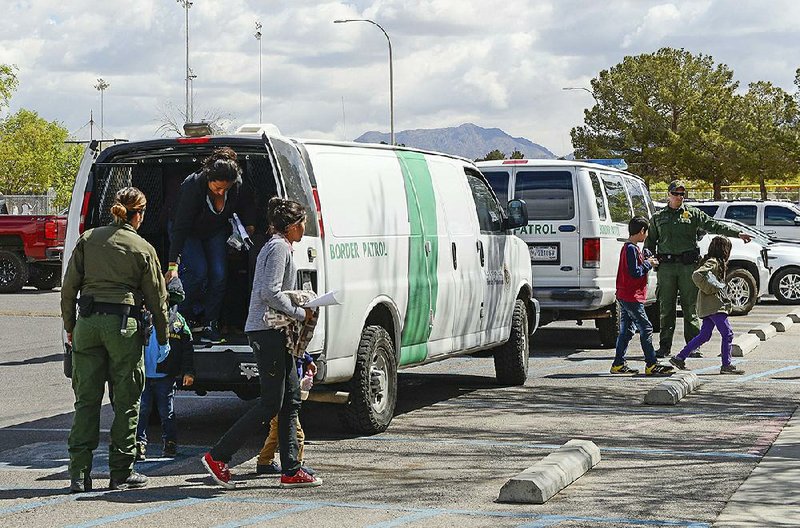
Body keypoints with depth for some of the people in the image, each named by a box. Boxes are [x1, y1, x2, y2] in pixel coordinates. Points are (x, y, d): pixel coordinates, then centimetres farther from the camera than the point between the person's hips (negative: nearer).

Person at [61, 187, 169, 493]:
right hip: (124, 324, -3)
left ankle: (79, 473, 4)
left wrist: (70, 326, 16)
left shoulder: (88, 239, 8)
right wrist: (162, 338, 15)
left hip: (87, 322, 3)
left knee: (86, 399, 7)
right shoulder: (143, 249, 1)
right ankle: (121, 473, 9)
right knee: (126, 402, 6)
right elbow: (157, 299, 5)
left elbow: (69, 287, 8)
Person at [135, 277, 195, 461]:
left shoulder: (178, 321, 3)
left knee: (167, 412, 7)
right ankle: (139, 444, 3)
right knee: (141, 410, -2)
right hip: (143, 375, 0)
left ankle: (170, 444, 18)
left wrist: (188, 371, 0)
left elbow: (187, 348, 6)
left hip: (165, 376, 0)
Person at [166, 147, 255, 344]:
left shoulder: (238, 186, -26)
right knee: (198, 272, -22)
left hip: (216, 231, 4)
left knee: (219, 275, -10)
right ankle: (185, 315, 0)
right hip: (188, 231, -4)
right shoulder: (193, 185, -38)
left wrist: (248, 225, -9)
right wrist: (173, 264, -41)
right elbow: (180, 227, -38)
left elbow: (247, 203, 2)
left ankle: (210, 324, 0)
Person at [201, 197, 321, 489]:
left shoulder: (277, 247, 21)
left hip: (274, 332, 11)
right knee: (271, 404, -9)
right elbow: (271, 292, -20)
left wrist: (300, 308, 13)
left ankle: (291, 470, 9)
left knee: (290, 401, 9)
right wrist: (301, 313, -13)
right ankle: (218, 456, -6)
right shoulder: (279, 248, -11)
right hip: (268, 331, -11)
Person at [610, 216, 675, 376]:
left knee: (626, 331, 11)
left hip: (624, 297, 10)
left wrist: (646, 262, 8)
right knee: (646, 329, -7)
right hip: (632, 297, -10)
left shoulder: (628, 247, 14)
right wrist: (648, 264, -8)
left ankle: (618, 364, 13)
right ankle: (651, 365, -6)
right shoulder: (631, 249, -16)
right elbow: (635, 273, -21)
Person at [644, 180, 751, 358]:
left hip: (688, 264, -1)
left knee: (690, 306, 0)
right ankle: (665, 346, 6)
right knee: (666, 307, 1)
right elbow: (650, 241, 19)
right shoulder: (658, 217, 14)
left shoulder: (693, 214, 9)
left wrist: (737, 233, -7)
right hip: (666, 265, 1)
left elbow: (714, 226, 2)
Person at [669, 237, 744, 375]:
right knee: (727, 333, -6)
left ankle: (680, 358, 13)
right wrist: (710, 289, -21)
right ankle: (726, 365, -3)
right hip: (714, 305, -10)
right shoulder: (712, 262, -14)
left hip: (709, 306, 10)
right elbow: (697, 275, -28)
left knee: (704, 335, 11)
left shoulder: (717, 262, 18)